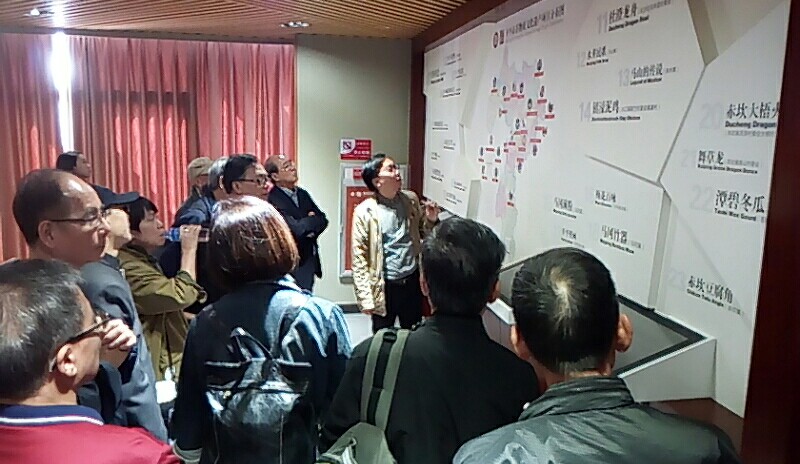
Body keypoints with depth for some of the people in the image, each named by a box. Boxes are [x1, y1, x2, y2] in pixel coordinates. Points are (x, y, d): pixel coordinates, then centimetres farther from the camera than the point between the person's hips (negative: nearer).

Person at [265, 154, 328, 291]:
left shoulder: (303, 194, 10)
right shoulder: (273, 200, -17)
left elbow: (323, 220, 9)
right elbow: (297, 228, -24)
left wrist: (310, 226, -12)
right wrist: (313, 221, -5)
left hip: (310, 260, 8)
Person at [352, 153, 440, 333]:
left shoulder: (411, 199, 0)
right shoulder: (364, 212, -14)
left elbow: (422, 234, 13)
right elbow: (359, 259, -13)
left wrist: (431, 221, -9)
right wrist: (365, 297, -15)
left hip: (412, 281, 4)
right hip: (384, 287, -4)